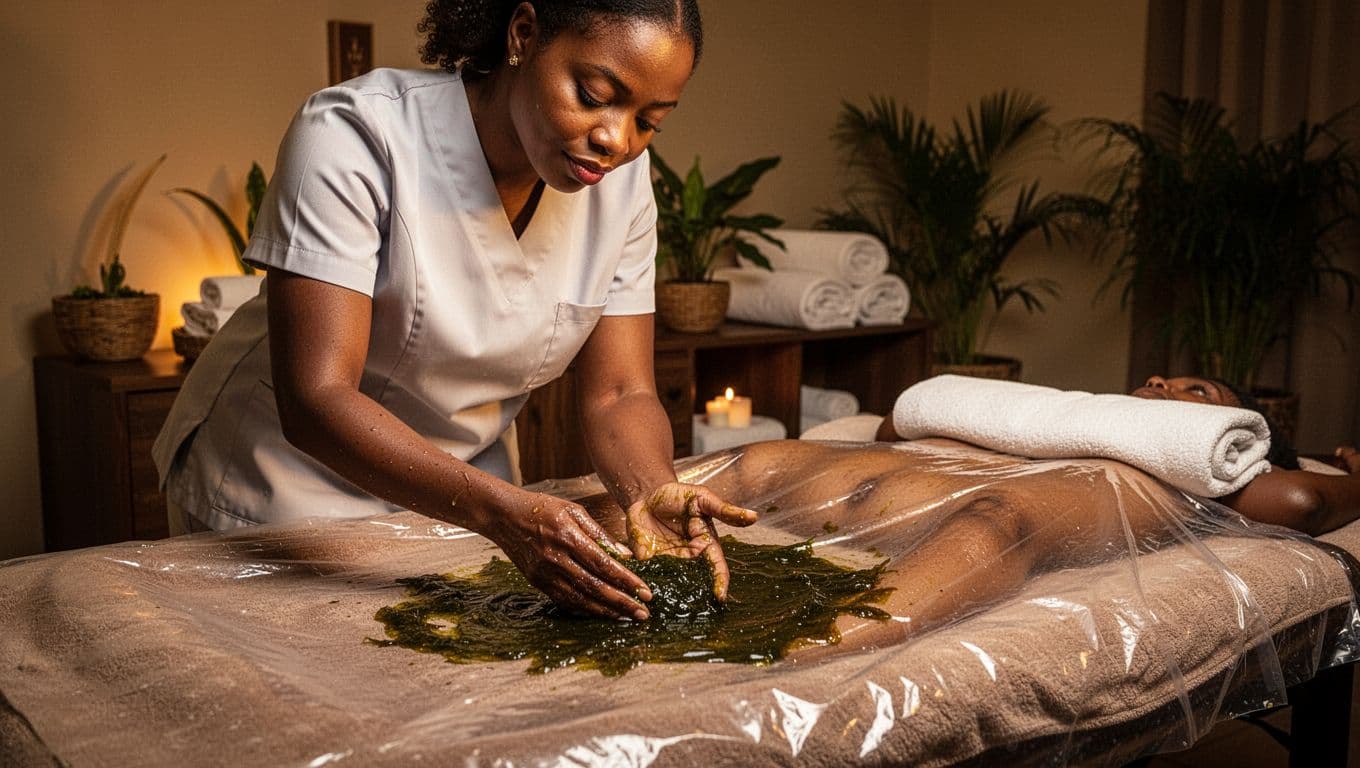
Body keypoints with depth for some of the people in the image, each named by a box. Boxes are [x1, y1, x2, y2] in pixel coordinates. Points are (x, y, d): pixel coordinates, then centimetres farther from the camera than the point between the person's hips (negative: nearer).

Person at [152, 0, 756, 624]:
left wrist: (654, 495, -31)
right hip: (287, 487, -3)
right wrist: (504, 513, -45)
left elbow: (619, 394, -10)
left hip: (461, 497, 4)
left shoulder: (622, 177, -11)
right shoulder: (353, 135, -27)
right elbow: (315, 401, -33)